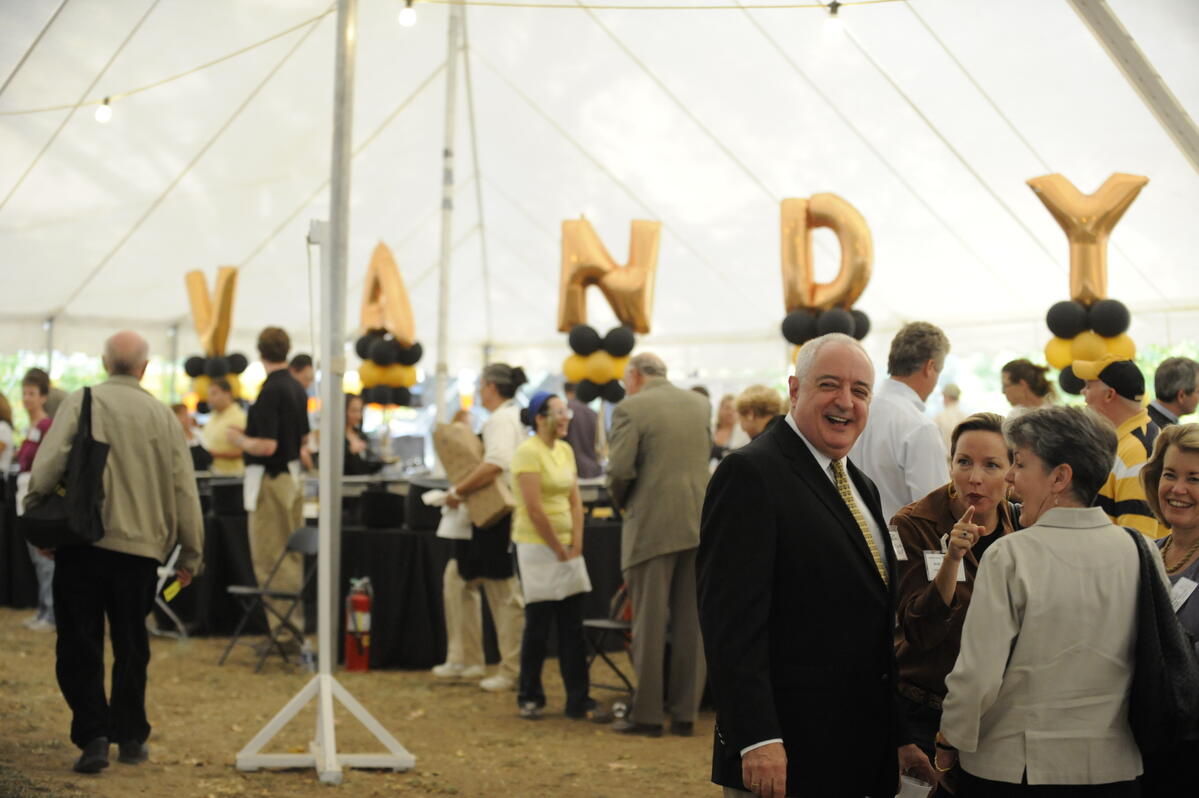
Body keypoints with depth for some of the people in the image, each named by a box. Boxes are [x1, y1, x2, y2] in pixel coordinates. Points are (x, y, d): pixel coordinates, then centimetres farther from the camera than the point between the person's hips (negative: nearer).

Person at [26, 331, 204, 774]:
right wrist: (190, 555, 11)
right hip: (141, 544, 2)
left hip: (82, 541, -2)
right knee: (131, 646, 15)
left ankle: (93, 735, -6)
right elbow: (184, 489, 4)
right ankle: (130, 737, 19)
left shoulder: (81, 403, -3)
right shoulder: (163, 416, 4)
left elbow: (48, 464, -12)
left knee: (79, 646, 5)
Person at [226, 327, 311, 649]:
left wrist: (239, 439, -6)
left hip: (271, 479, -9)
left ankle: (284, 633, -2)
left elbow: (267, 446, -25)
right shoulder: (297, 389, 8)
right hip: (293, 475, 9)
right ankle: (294, 628, 20)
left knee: (270, 561, -3)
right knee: (291, 558, 14)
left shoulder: (270, 391, -19)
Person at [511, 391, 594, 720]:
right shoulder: (528, 452, -13)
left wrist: (576, 545, -1)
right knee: (538, 625, 1)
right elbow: (535, 510, -17)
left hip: (567, 547, 7)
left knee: (572, 625, 6)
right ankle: (529, 698, 14)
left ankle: (578, 700, 11)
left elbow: (575, 501, 10)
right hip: (537, 545, -7)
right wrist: (560, 551, -12)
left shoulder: (565, 450, 11)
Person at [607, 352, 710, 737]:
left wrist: (621, 502, 5)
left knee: (650, 624, 1)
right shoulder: (700, 404, 11)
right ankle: (686, 712, 11)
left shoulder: (631, 409, -7)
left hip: (653, 527, -5)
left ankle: (646, 714, 5)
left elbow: (620, 470, -13)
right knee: (691, 625, 8)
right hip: (699, 524, 5)